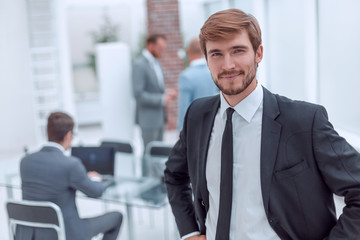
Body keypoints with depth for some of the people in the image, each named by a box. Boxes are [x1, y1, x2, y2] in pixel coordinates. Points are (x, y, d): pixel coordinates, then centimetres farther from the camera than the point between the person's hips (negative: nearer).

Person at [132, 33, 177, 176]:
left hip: (159, 116, 9)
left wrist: (167, 93, 3)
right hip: (148, 117, -9)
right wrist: (161, 99, -21)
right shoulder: (139, 64, -15)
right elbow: (138, 94, -22)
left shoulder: (155, 62, 12)